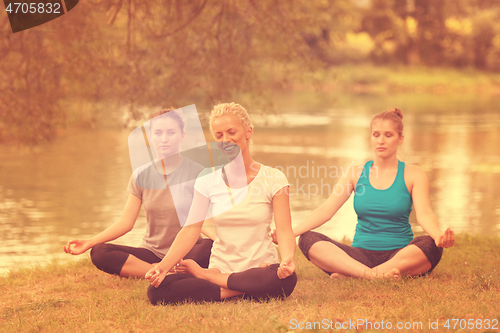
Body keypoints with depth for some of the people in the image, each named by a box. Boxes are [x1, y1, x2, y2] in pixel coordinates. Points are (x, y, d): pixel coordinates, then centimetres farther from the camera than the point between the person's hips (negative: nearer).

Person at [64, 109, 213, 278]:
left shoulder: (197, 172, -2)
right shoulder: (141, 175, 6)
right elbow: (126, 222, 3)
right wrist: (89, 243, -9)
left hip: (187, 252, -3)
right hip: (152, 252, 4)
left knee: (210, 248, -38)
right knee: (99, 253, -23)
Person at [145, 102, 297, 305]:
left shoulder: (272, 179, -1)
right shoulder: (207, 181, 5)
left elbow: (284, 230, -8)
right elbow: (190, 230, -1)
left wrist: (287, 259, -30)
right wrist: (164, 265, -18)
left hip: (261, 269, 0)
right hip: (220, 268, 1)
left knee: (286, 279, -39)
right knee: (157, 291, -25)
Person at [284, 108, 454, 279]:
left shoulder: (413, 175, 4)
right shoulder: (356, 173, 9)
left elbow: (424, 214, -11)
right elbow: (326, 210, 1)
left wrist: (439, 236, -35)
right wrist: (290, 232, -16)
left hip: (400, 256, -1)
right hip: (361, 255, 2)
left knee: (429, 245, -35)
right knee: (307, 240, -22)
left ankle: (349, 274, -38)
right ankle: (370, 274, -41)